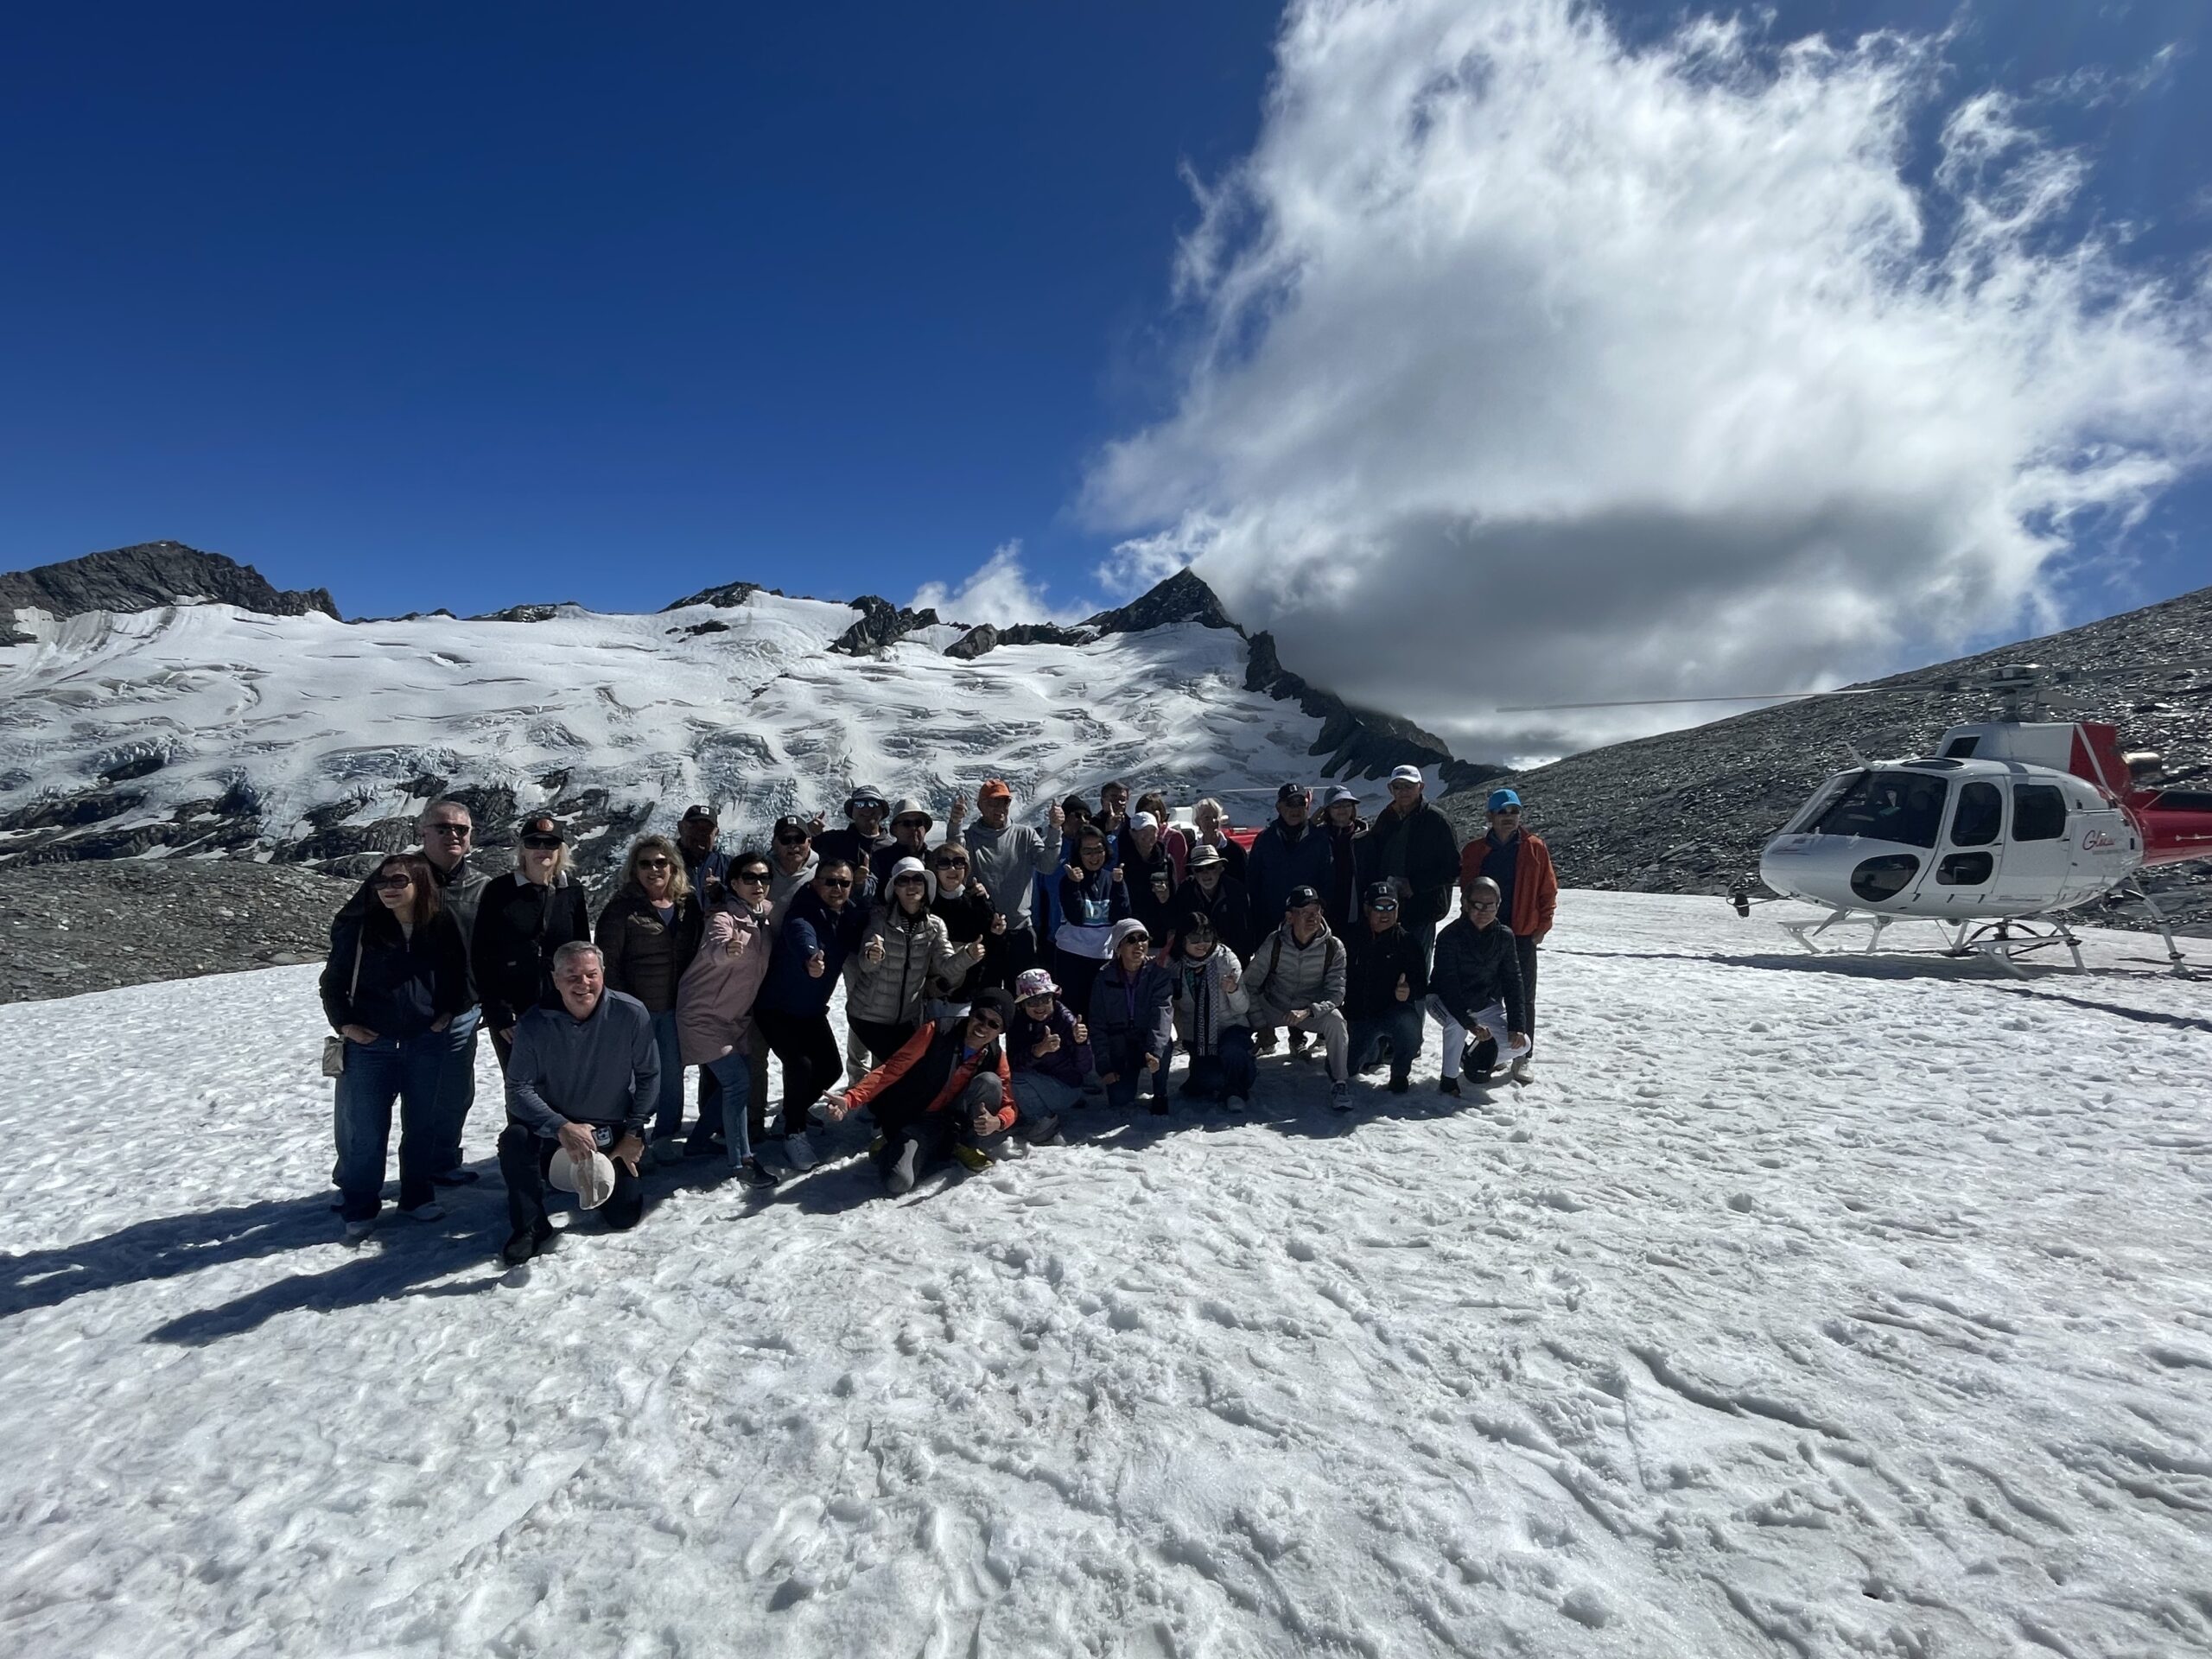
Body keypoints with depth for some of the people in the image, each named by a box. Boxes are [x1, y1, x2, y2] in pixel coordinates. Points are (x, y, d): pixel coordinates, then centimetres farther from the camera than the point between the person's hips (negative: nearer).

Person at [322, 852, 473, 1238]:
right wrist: (344, 1023, -5)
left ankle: (417, 1195, 28)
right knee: (364, 1130, 4)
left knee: (422, 1123, 12)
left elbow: (459, 975, 13)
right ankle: (359, 1207, 20)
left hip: (426, 1043, 2)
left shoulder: (442, 927, -2)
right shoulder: (359, 927, -7)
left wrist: (448, 1012, 3)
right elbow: (332, 982, 4)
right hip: (369, 1044, -1)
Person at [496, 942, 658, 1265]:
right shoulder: (534, 1024, -18)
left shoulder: (631, 1014, -20)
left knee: (625, 1217, 0)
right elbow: (518, 1090, -18)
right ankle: (530, 1226, -8)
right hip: (554, 1127, 0)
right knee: (515, 1139, -32)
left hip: (612, 1130, 0)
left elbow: (648, 1076, -9)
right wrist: (562, 1128, -31)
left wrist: (634, 1132, -8)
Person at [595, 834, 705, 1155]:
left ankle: (665, 1140, 25)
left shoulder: (689, 905, 4)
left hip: (676, 1009, 4)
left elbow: (699, 951, 15)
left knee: (672, 1076, 11)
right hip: (637, 1009, -4)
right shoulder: (622, 908, -7)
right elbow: (606, 962, -8)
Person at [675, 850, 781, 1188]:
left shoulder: (768, 913, -2)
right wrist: (727, 948, -67)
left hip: (738, 1014, 8)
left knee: (736, 1081, 15)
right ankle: (742, 1161, -6)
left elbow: (772, 954, 13)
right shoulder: (724, 916, -22)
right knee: (738, 1082, -14)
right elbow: (714, 948, -45)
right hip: (705, 1015, -8)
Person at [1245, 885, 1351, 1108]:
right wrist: (1261, 1026, -13)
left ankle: (1339, 1083, -12)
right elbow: (1249, 984, -10)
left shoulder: (1333, 948, -16)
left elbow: (1336, 992, -17)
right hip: (1273, 1008, 1)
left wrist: (1307, 1011, -35)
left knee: (1335, 1021, -31)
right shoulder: (1274, 944, -18)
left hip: (1314, 1009, 0)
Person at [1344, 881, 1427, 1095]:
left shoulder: (1407, 942, -5)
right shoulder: (1353, 941, 3)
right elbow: (1344, 982, 14)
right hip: (1361, 1016, 3)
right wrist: (1347, 1012, 2)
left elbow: (1421, 984, -12)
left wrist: (1409, 991, -34)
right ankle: (1375, 1050, 30)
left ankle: (1401, 1072, -8)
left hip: (1395, 1011, -3)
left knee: (1406, 1021, -38)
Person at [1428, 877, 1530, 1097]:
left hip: (1486, 1004, 4)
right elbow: (1447, 985, -28)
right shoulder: (1449, 937, -24)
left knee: (1521, 1043, -11)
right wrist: (1470, 1023, -36)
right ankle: (1449, 1078, -12)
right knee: (1456, 1025, -36)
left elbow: (1512, 982, -8)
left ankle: (1479, 1059, 19)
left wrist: (1517, 1026, -16)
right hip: (1447, 1002, -4)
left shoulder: (1504, 936, -11)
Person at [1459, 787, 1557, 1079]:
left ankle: (1522, 1057, 14)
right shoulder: (1475, 850, 1)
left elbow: (1548, 890, 1)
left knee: (1523, 998, 6)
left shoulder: (1535, 848, -1)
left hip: (1523, 935, -1)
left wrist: (1542, 926, -3)